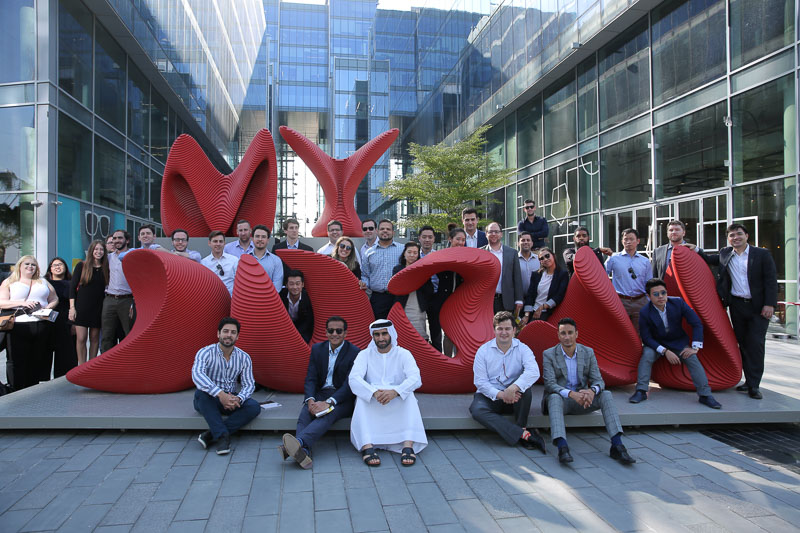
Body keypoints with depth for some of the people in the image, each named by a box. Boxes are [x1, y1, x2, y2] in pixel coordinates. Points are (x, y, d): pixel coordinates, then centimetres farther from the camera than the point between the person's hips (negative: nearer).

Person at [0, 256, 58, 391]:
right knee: (16, 361, -2)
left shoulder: (43, 281, 19)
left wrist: (48, 307, -3)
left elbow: (54, 299, 19)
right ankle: (16, 391, 4)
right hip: (18, 327, -3)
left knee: (38, 360, 5)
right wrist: (22, 303, -14)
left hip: (42, 325, 3)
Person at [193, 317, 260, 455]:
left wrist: (238, 399, -27)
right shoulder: (205, 353, -11)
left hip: (232, 400, 3)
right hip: (209, 400, -2)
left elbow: (249, 384, -3)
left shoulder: (244, 358, 0)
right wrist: (220, 394, -44)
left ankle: (212, 434, -23)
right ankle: (222, 435, -31)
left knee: (254, 407, -24)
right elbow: (197, 374, -31)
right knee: (201, 392, -36)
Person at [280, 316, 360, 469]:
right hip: (319, 395, 4)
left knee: (328, 414, -36)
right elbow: (310, 379, 3)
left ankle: (299, 442, -59)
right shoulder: (317, 349, 9)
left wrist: (328, 402, -28)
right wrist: (310, 400, -18)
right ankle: (303, 451, -53)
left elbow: (349, 384, -14)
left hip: (343, 398, -4)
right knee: (305, 414, -28)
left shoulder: (355, 353, -5)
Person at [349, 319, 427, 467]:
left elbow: (415, 379, -15)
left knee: (409, 396, -31)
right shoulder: (365, 354, 4)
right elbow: (354, 378, -13)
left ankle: (408, 446, -42)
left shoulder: (403, 354, 2)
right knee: (361, 397, -31)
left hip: (398, 402, 0)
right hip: (371, 402, 0)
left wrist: (395, 391, -35)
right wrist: (374, 392, -33)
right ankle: (367, 447, -43)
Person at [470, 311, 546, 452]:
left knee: (524, 385, -31)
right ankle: (525, 434, -34)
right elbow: (480, 381, -7)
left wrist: (513, 388, -37)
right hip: (490, 397, 0)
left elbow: (534, 372, -22)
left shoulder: (522, 349, -3)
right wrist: (500, 394, -24)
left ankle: (521, 427, -18)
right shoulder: (483, 351, -1)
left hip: (514, 398, 0)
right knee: (477, 410, -32)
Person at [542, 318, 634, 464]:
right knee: (554, 397, -37)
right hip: (560, 399, -3)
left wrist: (591, 391, -30)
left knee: (606, 395, -24)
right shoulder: (549, 354, -5)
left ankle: (617, 446, -31)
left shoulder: (588, 352, 4)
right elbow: (549, 384, -16)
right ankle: (562, 448, -52)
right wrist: (571, 394, -34)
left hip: (581, 400, 3)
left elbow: (599, 381, -3)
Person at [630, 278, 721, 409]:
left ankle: (705, 395, -17)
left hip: (678, 342, 1)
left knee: (692, 358, -22)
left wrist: (695, 347, -14)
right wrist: (665, 351, -25)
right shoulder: (645, 313, -19)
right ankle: (641, 391, -26)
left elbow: (696, 323, -9)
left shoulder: (678, 302, -16)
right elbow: (646, 338, -14)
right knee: (646, 355, -29)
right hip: (656, 344, -1)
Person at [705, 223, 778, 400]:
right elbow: (709, 260, 27)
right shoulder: (725, 254, 8)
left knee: (756, 344, -6)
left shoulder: (762, 254, -1)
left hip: (758, 306, -3)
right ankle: (749, 380, 16)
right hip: (737, 305, 4)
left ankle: (754, 385, -2)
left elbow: (771, 280, -4)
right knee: (742, 342, 7)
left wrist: (769, 304, -11)